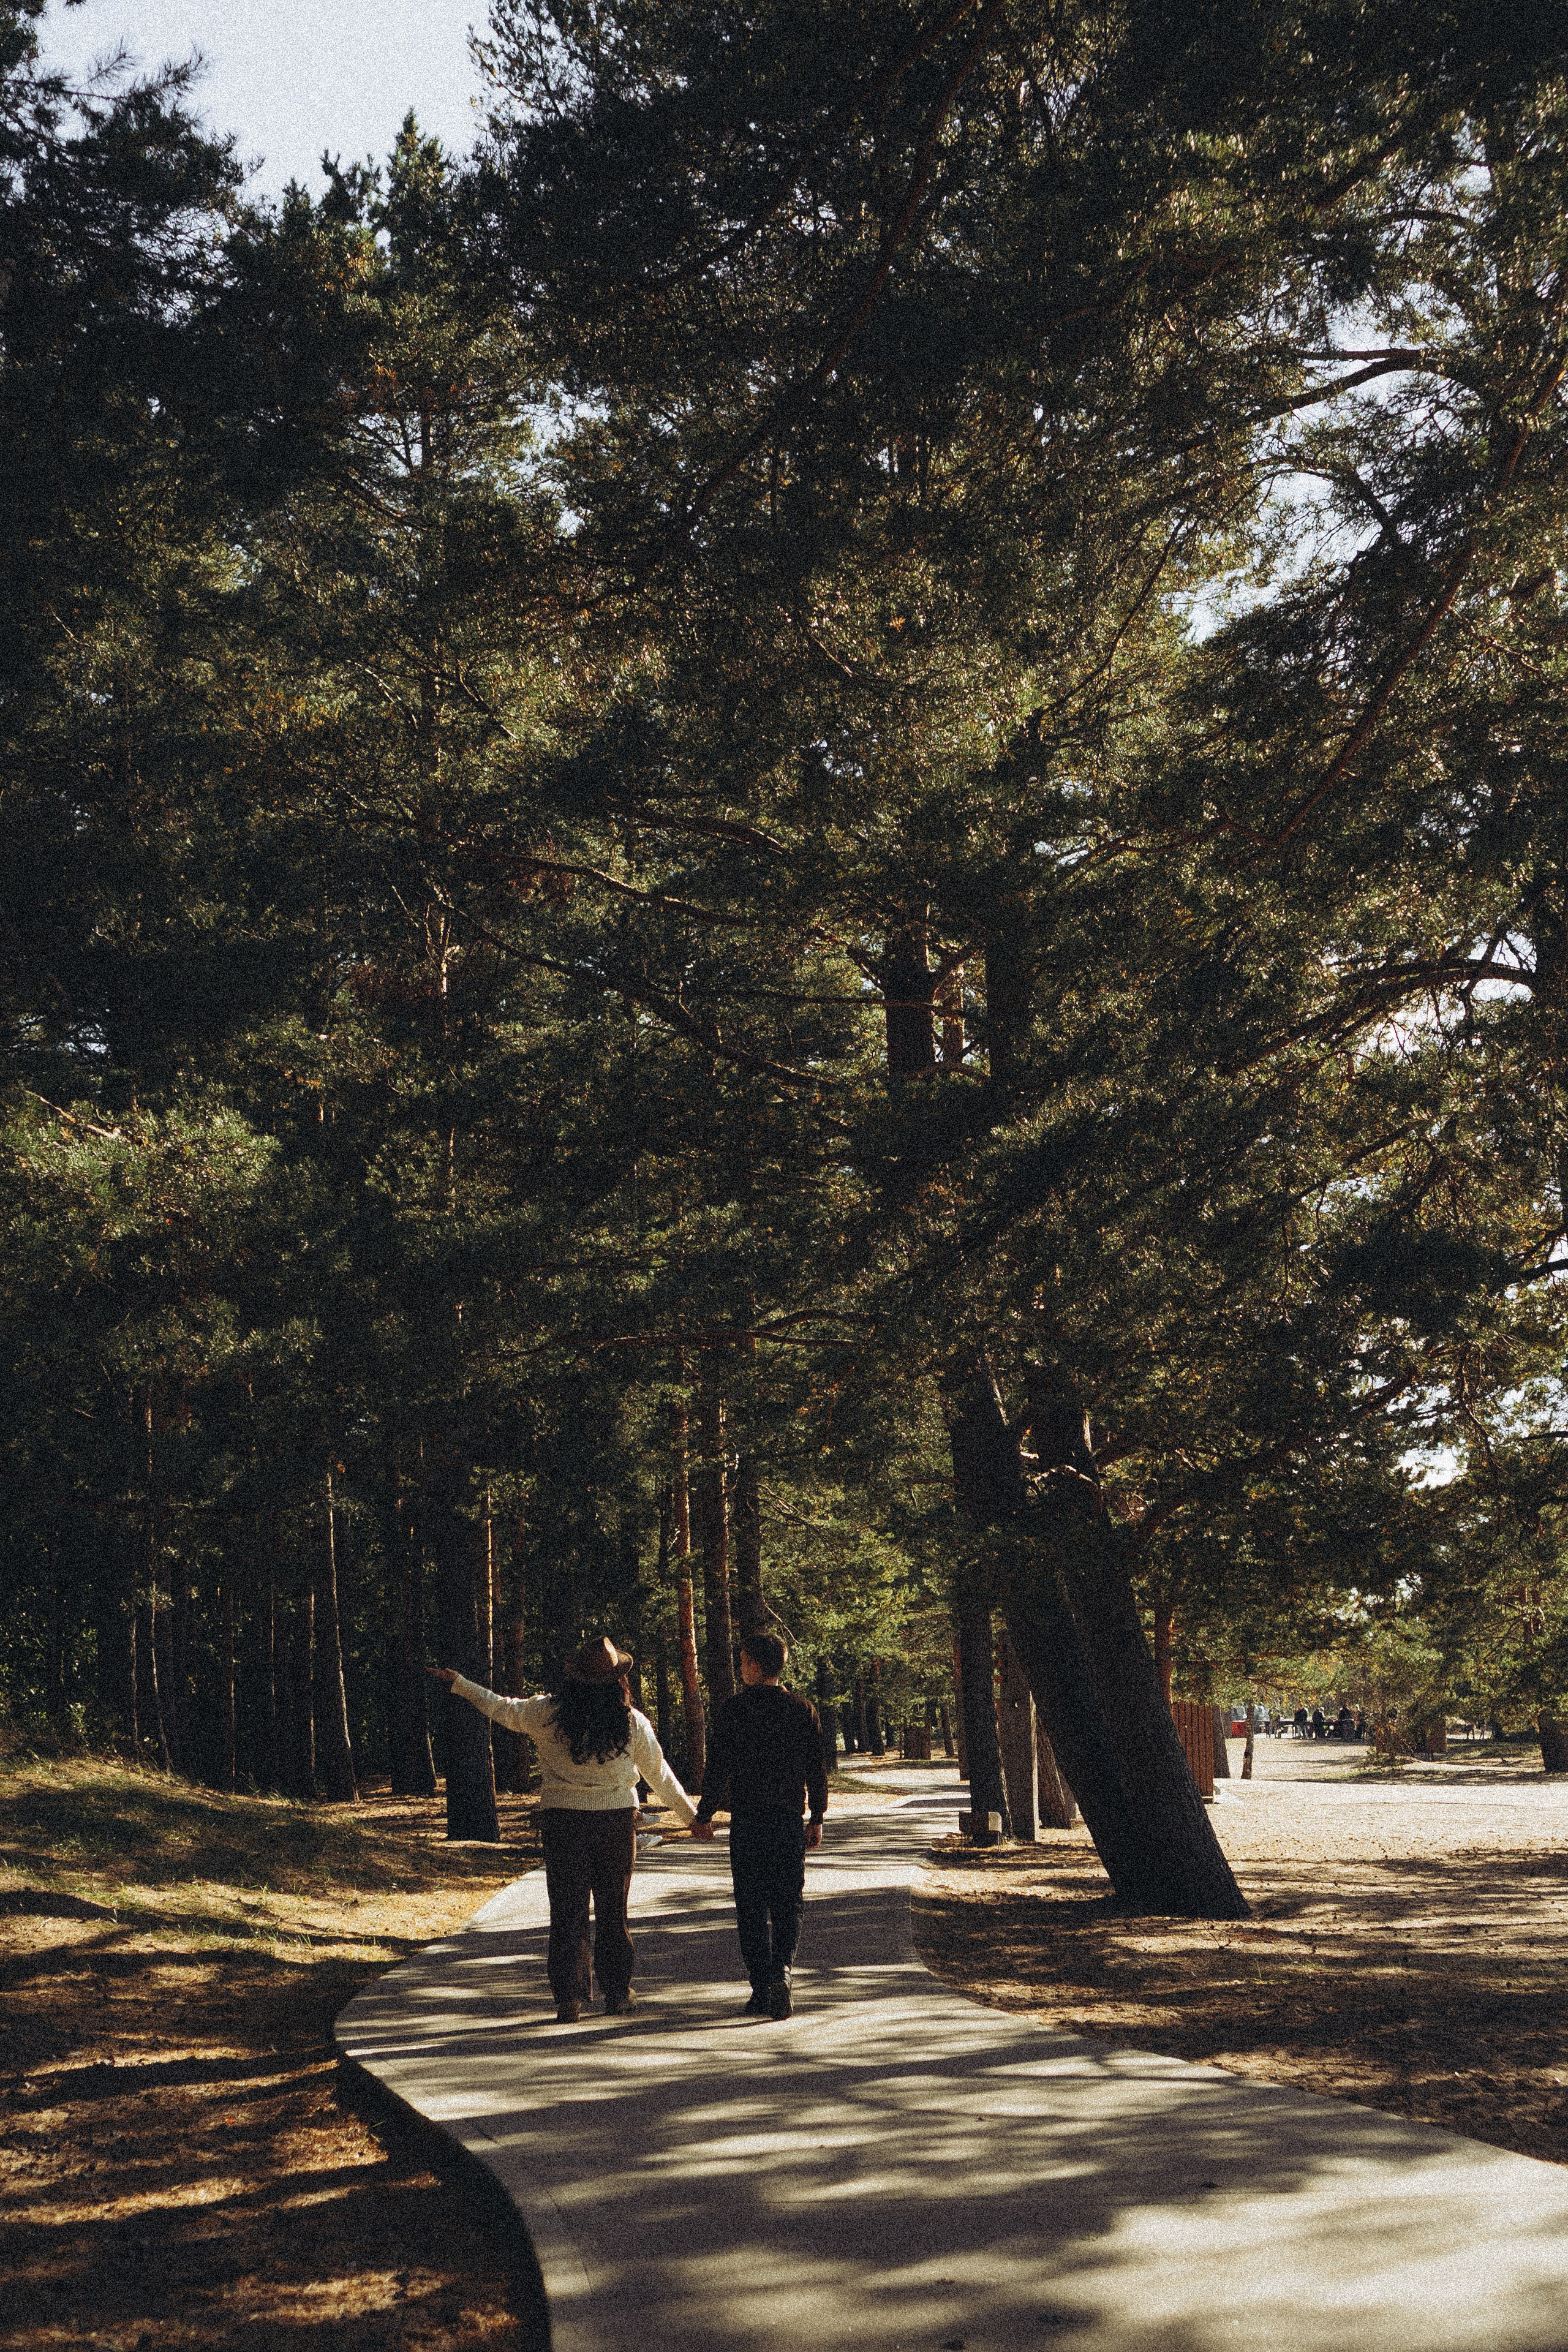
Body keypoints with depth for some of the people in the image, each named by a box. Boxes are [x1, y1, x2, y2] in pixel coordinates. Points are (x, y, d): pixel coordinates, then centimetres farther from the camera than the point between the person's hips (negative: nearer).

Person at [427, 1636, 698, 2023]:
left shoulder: (549, 1713, -8)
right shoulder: (633, 1723, -5)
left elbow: (503, 1709, 3)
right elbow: (660, 1775, 3)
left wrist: (457, 1683, 15)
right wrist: (691, 1815, 16)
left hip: (562, 1820, -1)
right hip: (617, 1818, 1)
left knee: (567, 1909, 7)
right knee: (613, 1910, 12)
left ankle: (570, 1999, 5)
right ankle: (616, 1995, 16)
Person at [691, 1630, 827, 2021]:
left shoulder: (734, 1710, -6)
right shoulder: (802, 1710, 2)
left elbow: (718, 1769, -5)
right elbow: (817, 1770, 6)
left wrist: (704, 1816, 5)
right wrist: (817, 1819, 16)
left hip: (747, 1822, -2)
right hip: (790, 1821, 2)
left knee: (752, 1907, 6)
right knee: (788, 1902, 9)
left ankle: (762, 1992, 6)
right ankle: (783, 1970, -14)